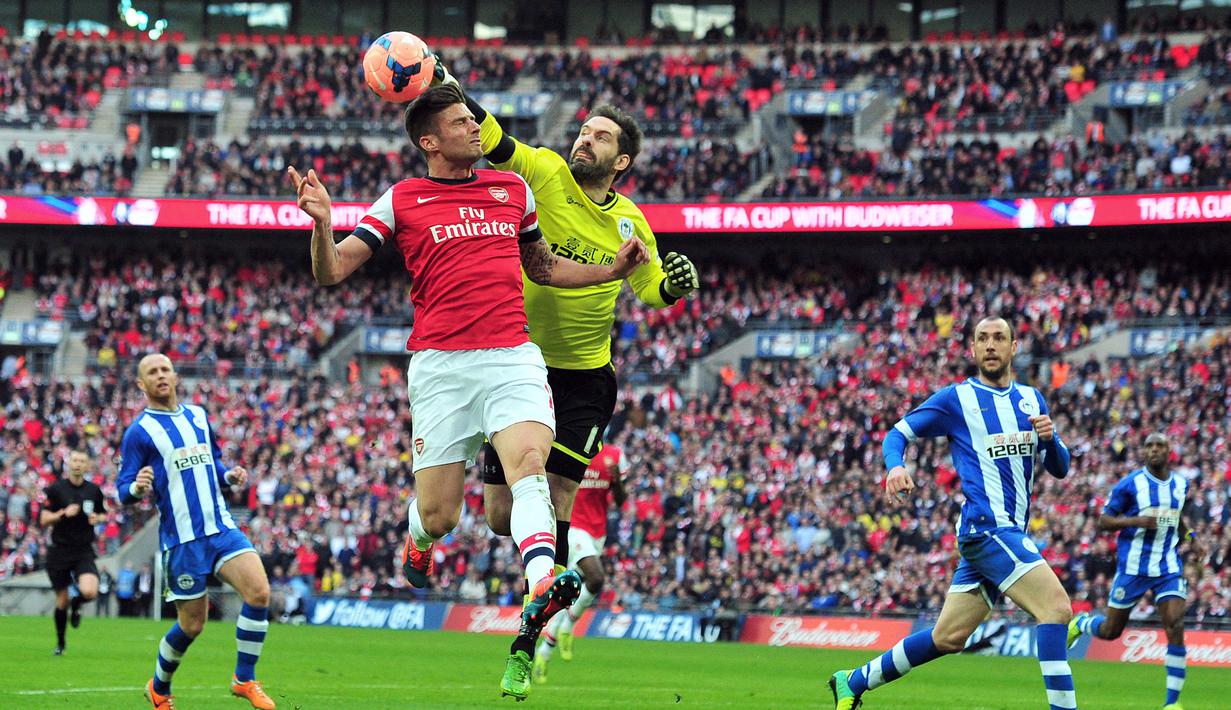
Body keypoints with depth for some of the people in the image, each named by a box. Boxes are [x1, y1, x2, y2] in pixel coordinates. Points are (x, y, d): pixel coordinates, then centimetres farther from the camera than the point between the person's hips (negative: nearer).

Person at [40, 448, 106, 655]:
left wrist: (98, 519, -4)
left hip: (84, 552, 1)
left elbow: (102, 514, 19)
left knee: (89, 592, -23)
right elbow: (44, 520, -4)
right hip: (59, 551, -1)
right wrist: (63, 513, -20)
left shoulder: (94, 490, 5)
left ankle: (76, 605, 15)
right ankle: (60, 643, 27)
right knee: (62, 601, 5)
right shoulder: (55, 489, -3)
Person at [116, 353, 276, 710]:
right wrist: (137, 487, -28)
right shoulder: (139, 432, -3)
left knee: (259, 591, -17)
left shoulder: (198, 416, 14)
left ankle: (245, 680, -4)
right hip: (181, 539, -5)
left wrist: (230, 476, 5)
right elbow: (123, 490, -5)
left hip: (221, 527, 5)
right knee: (192, 625, 1)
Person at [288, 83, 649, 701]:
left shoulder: (514, 190, 17)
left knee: (528, 459, -27)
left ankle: (540, 594, -47)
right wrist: (322, 223, -18)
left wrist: (610, 270, 18)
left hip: (513, 356, 2)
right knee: (438, 516, -1)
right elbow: (331, 272, 2)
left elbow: (540, 265, 32)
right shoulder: (401, 201, 6)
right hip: (441, 364, -2)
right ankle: (417, 543, 39)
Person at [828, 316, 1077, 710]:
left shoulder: (1031, 399, 16)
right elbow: (897, 433, 4)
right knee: (1056, 606, -22)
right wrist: (896, 466, -18)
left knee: (948, 636, 10)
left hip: (1010, 531, 7)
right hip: (986, 526, -7)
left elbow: (1060, 468, 17)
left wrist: (1049, 438, -5)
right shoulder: (957, 399, 0)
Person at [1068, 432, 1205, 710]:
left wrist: (1188, 539, 10)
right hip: (1133, 567, -3)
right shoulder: (1130, 484, -7)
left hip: (1168, 567, 3)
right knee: (1111, 631, 6)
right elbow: (1104, 521, -7)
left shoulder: (1181, 485, 8)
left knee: (1175, 628, -15)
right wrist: (1136, 521, -22)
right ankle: (1080, 624, 43)